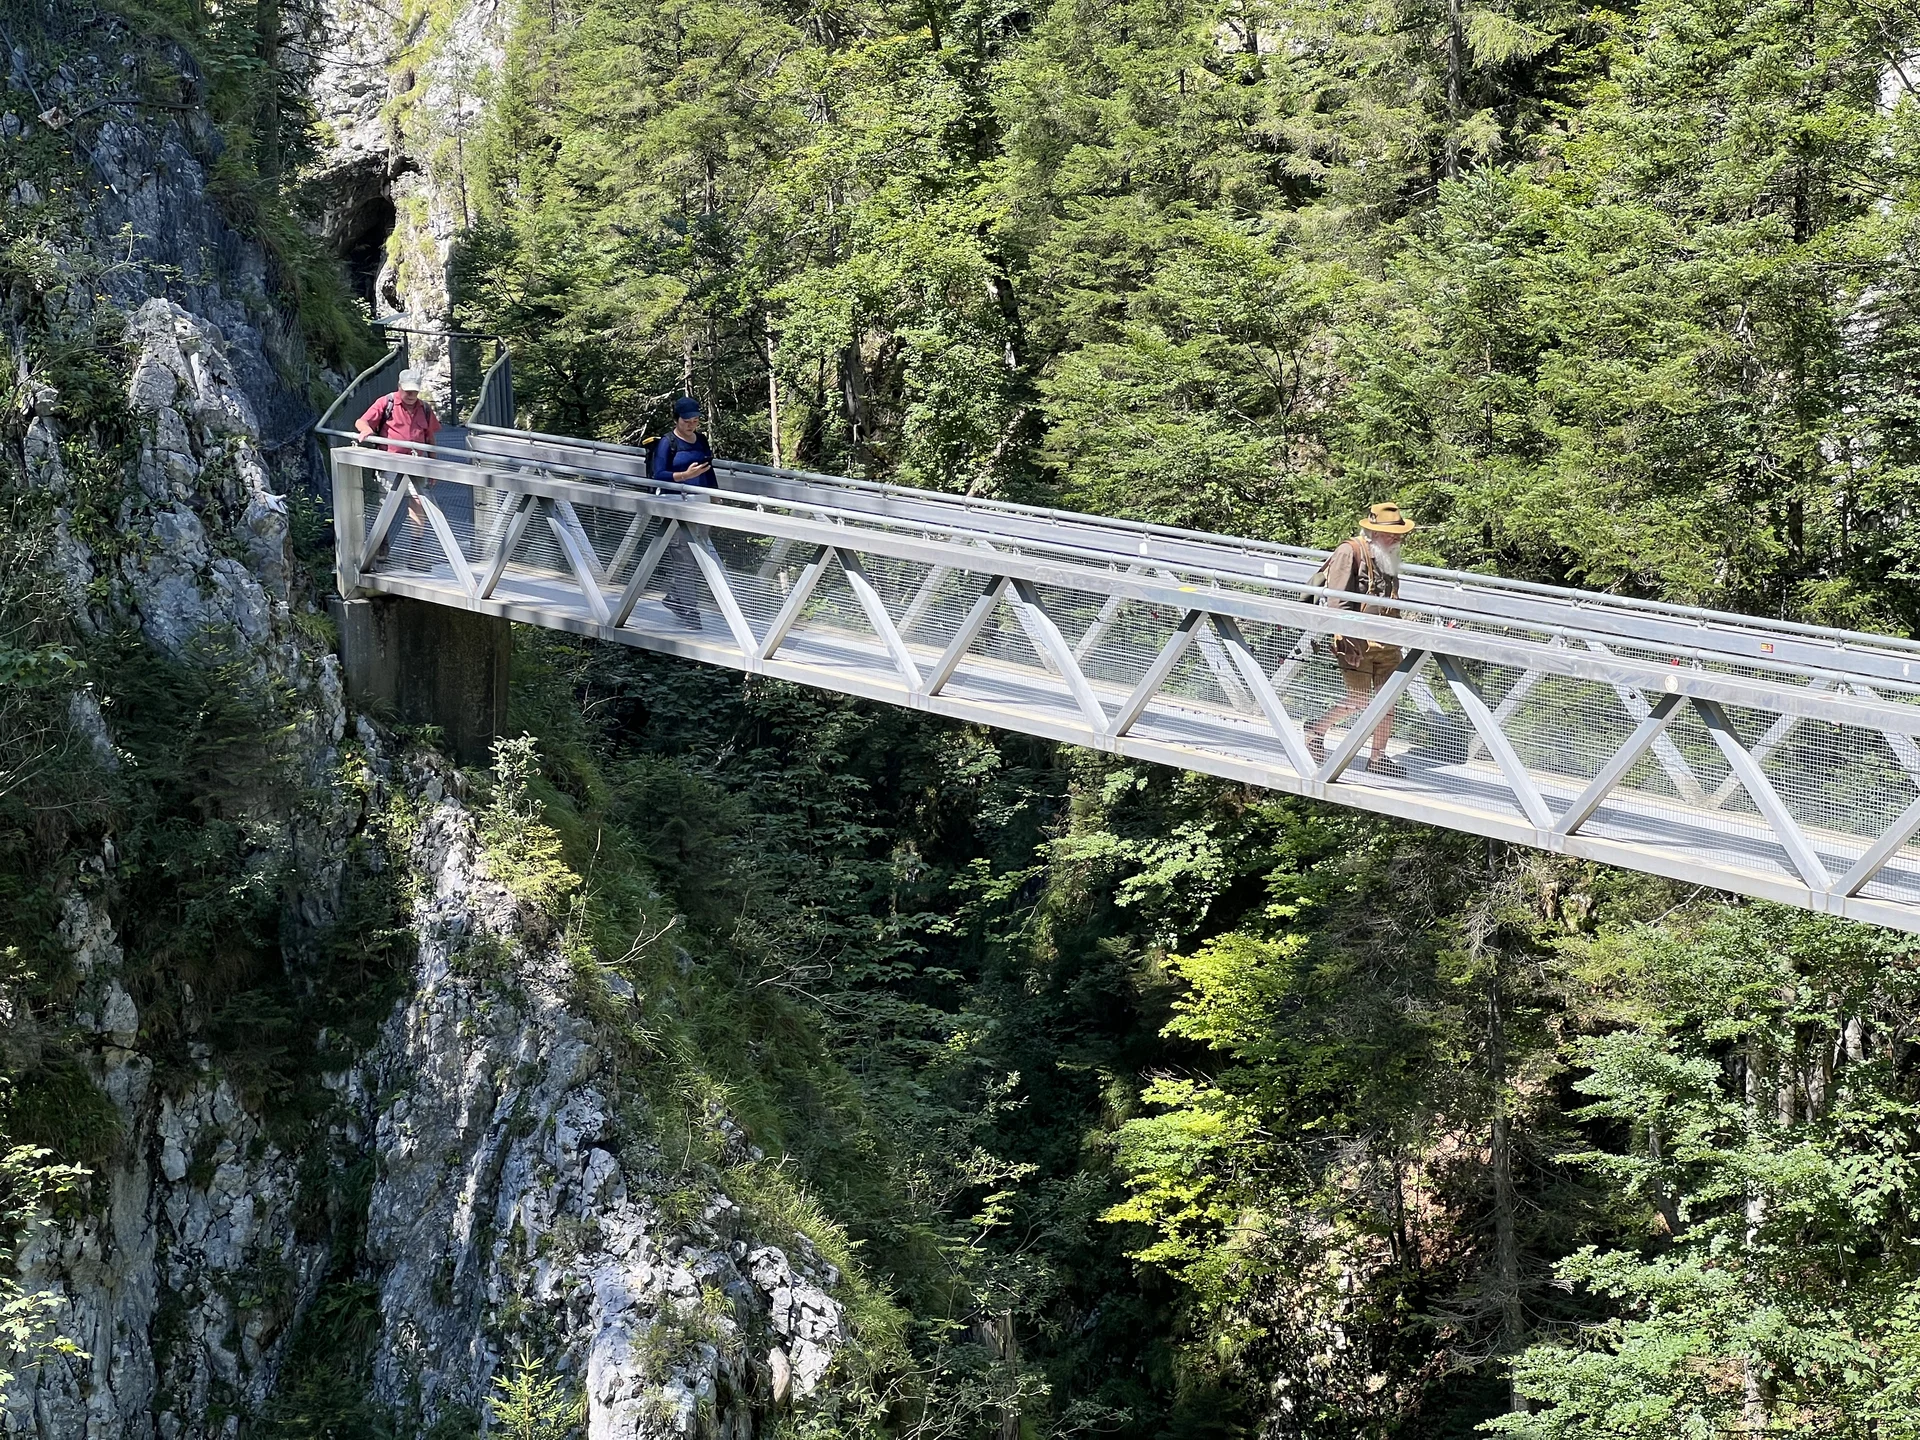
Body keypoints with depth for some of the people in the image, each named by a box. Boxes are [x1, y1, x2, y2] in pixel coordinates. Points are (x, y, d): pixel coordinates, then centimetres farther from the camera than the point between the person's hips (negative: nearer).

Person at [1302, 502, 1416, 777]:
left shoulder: (1387, 557, 15)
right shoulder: (1350, 552, -11)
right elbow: (1336, 599, -16)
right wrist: (1348, 639, -21)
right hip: (1357, 641, -8)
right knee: (1359, 699, -6)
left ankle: (1378, 757, 14)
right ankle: (1316, 731, 15)